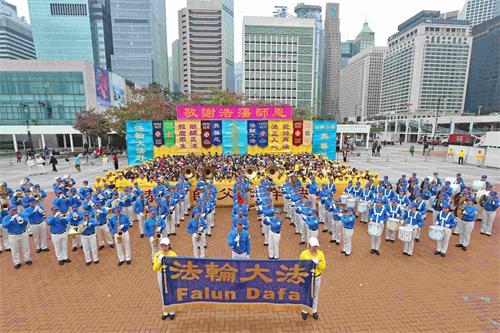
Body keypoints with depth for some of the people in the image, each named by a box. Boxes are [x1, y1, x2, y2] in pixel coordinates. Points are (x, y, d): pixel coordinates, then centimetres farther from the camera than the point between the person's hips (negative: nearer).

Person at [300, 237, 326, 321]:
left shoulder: (320, 253, -10)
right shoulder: (304, 253, -16)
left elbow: (324, 266, -6)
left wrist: (318, 263, -23)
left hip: (317, 278, 2)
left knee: (315, 295, 19)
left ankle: (314, 311, 40)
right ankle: (304, 311, 35)